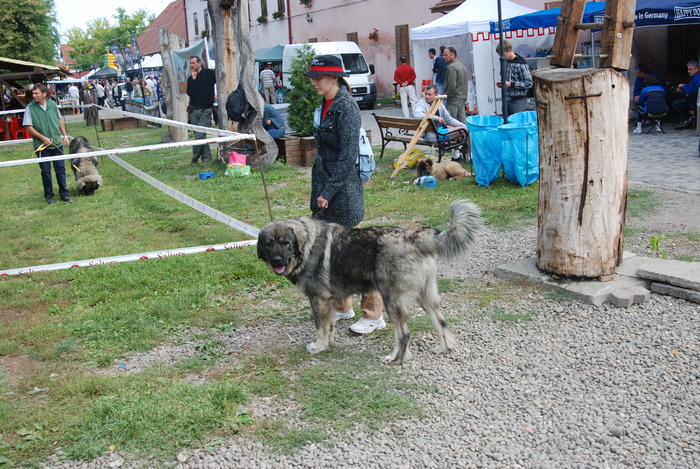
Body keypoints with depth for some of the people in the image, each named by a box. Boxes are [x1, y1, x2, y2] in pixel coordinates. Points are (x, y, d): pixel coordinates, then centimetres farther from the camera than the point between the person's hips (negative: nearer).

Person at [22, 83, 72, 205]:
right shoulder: (30, 108, -8)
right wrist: (43, 138, -14)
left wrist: (65, 136, 9)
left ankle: (64, 193, 16)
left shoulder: (52, 105, 0)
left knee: (60, 169, 6)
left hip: (57, 143, 2)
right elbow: (29, 127, -8)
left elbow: (60, 121, 13)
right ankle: (48, 195, 19)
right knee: (46, 172, 6)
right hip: (42, 145, -2)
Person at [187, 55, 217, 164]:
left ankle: (195, 158, 1)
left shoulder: (209, 73, -2)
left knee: (199, 135, -13)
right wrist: (193, 79, -7)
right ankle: (206, 157, 14)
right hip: (193, 110, 5)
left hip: (205, 109, -5)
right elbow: (189, 93, -2)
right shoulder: (191, 78, 11)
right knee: (198, 135, 5)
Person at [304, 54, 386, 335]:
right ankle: (342, 307, 32)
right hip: (325, 186, 9)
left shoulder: (346, 107, -16)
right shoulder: (326, 105, 12)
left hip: (343, 190, -9)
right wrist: (320, 190, 18)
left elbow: (348, 155, -20)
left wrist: (328, 192, -19)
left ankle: (373, 315, 10)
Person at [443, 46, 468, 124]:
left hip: (455, 99, -10)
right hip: (463, 98, 10)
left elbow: (452, 86, -20)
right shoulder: (462, 65, 17)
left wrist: (448, 99, -14)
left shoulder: (451, 67, -14)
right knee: (463, 120, 10)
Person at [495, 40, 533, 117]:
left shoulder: (521, 64, -14)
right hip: (507, 99, 7)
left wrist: (511, 84, -18)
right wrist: (502, 83, 3)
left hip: (518, 101, -7)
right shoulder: (506, 63, 9)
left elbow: (529, 83, -14)